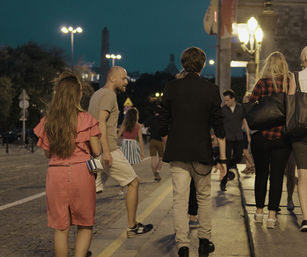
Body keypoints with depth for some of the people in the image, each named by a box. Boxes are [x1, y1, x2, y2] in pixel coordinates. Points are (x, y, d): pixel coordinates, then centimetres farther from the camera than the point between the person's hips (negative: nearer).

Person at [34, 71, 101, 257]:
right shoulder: (85, 119, -5)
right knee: (85, 226, 11)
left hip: (56, 173, 2)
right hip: (81, 172, -2)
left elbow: (48, 153, 11)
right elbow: (97, 151, -3)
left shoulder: (47, 122, 3)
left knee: (60, 228, 10)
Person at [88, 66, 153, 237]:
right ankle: (132, 227, 11)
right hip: (109, 150, -9)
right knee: (134, 183, 5)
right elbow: (101, 122, -21)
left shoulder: (97, 94, 20)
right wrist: (106, 151, -25)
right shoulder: (109, 95, -10)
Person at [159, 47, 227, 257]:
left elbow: (164, 125, 4)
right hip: (202, 152, 0)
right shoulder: (211, 90, -3)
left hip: (177, 152, 1)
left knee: (180, 199, 2)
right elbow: (219, 128, -2)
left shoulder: (171, 88, 0)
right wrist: (223, 158, 4)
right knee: (204, 197, 16)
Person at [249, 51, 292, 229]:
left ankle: (259, 212, 23)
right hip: (283, 137, 0)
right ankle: (272, 215, 2)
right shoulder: (291, 84, -2)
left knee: (261, 174, 14)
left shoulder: (262, 83, -6)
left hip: (261, 136, 0)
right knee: (277, 176, 5)